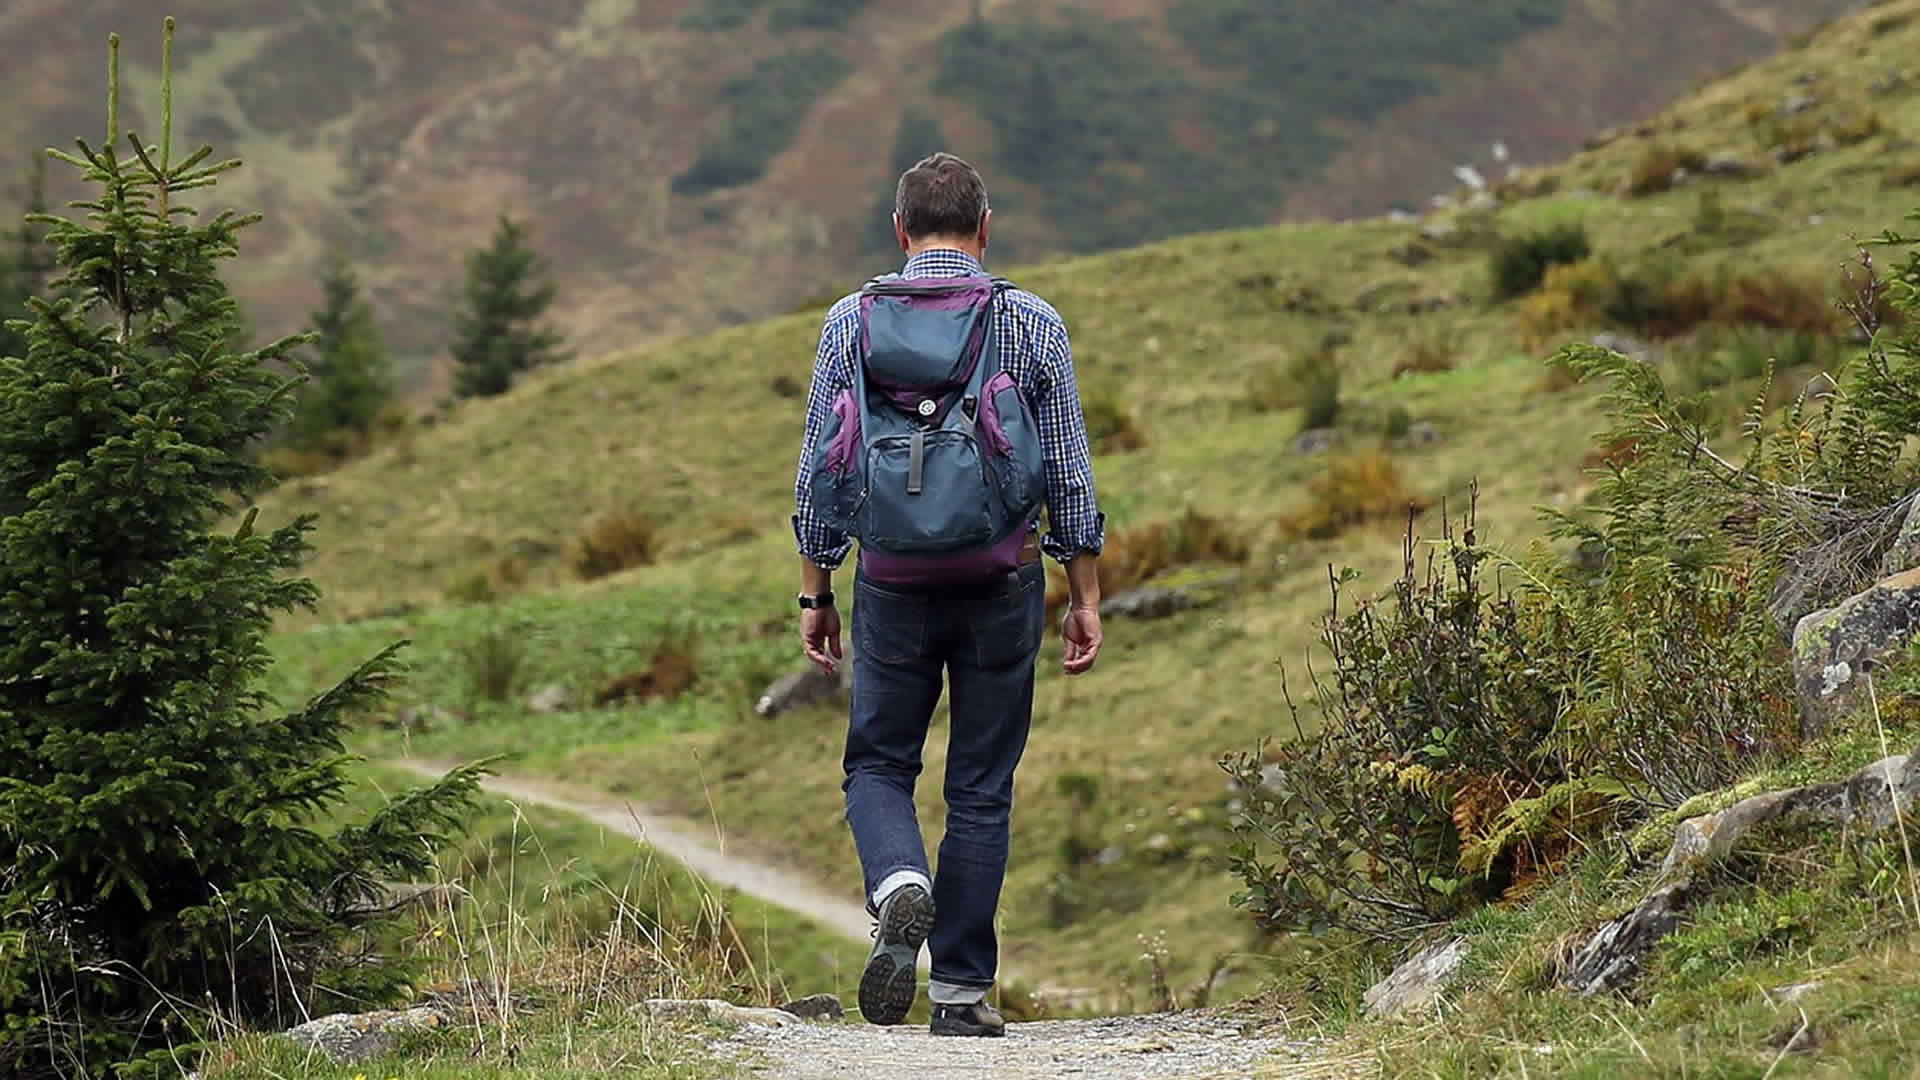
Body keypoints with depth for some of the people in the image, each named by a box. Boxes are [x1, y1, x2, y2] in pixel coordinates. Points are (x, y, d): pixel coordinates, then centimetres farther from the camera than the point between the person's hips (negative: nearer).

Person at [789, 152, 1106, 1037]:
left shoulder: (853, 322, 0)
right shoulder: (1034, 324, -1)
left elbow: (820, 470, 1)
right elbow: (1069, 473, 0)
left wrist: (815, 593, 9)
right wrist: (1084, 597, 7)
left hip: (893, 582, 0)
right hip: (1004, 582, 0)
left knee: (878, 765, 14)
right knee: (982, 788, 9)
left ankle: (900, 886, -17)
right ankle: (961, 989, 9)